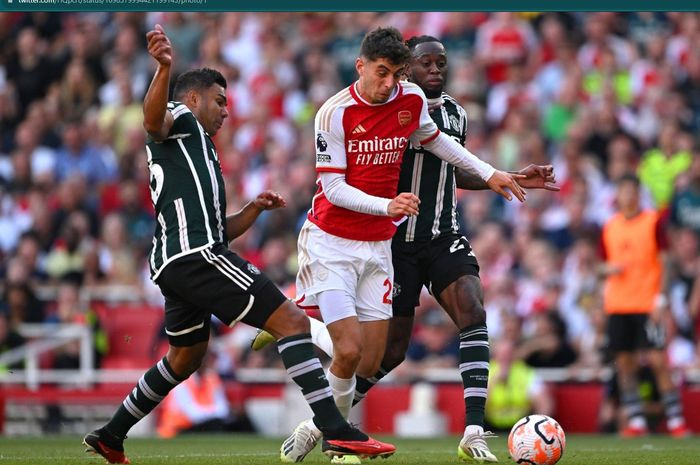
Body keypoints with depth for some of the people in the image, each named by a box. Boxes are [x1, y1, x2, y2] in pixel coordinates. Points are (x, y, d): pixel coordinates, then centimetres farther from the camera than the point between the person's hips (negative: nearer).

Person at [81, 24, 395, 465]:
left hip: (175, 262, 11)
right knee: (293, 320, -14)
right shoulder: (180, 120, 5)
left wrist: (254, 209, 18)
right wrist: (165, 69, -40)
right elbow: (153, 118, -23)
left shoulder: (200, 155, 33)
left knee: (185, 357, 29)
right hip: (196, 253, -11)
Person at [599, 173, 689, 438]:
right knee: (624, 362, 1)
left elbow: (663, 261, -3)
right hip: (617, 304, 4)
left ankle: (675, 420, -7)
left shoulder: (653, 222, 0)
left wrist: (661, 299, -11)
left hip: (646, 304, -4)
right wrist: (608, 269, -6)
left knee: (657, 359, -10)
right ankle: (635, 421, 7)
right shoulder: (610, 227, 11)